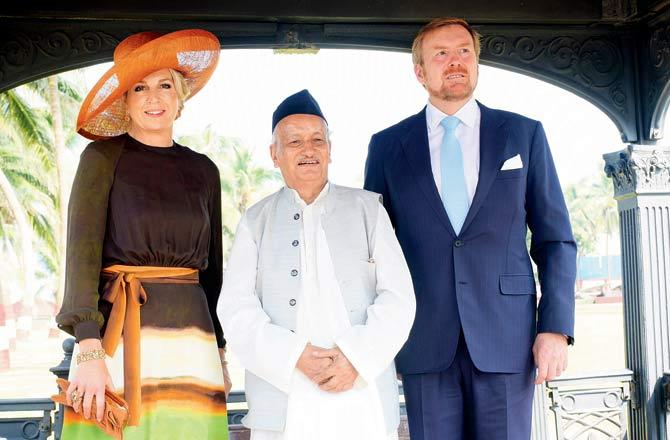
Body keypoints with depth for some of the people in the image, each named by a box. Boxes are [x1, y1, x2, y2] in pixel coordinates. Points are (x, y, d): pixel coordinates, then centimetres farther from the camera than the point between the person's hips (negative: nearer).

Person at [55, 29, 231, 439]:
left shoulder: (204, 171, 12)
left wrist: (220, 348, 16)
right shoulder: (103, 157, 0)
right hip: (119, 330, -3)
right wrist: (89, 349, -18)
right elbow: (82, 250, -8)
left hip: (191, 334, 3)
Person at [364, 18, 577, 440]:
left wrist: (556, 327, -3)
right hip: (424, 341, 0)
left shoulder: (524, 134, 7)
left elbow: (556, 239, 6)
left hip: (505, 340, 0)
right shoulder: (387, 146, 7)